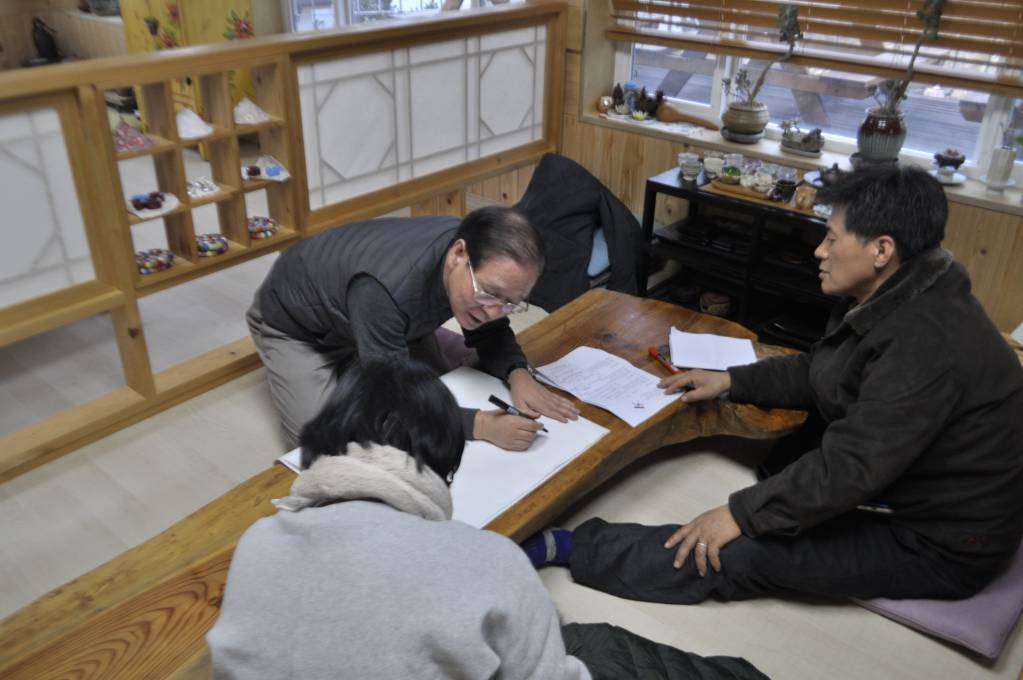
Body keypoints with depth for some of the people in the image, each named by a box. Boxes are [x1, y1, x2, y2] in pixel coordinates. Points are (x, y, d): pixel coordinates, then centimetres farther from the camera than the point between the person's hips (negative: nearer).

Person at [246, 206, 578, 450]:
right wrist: (483, 425, -48)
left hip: (386, 319, 6)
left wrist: (518, 374, -28)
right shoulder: (384, 289, -46)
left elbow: (490, 332, -8)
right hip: (296, 326, -5)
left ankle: (349, 369, 21)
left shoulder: (485, 259, -25)